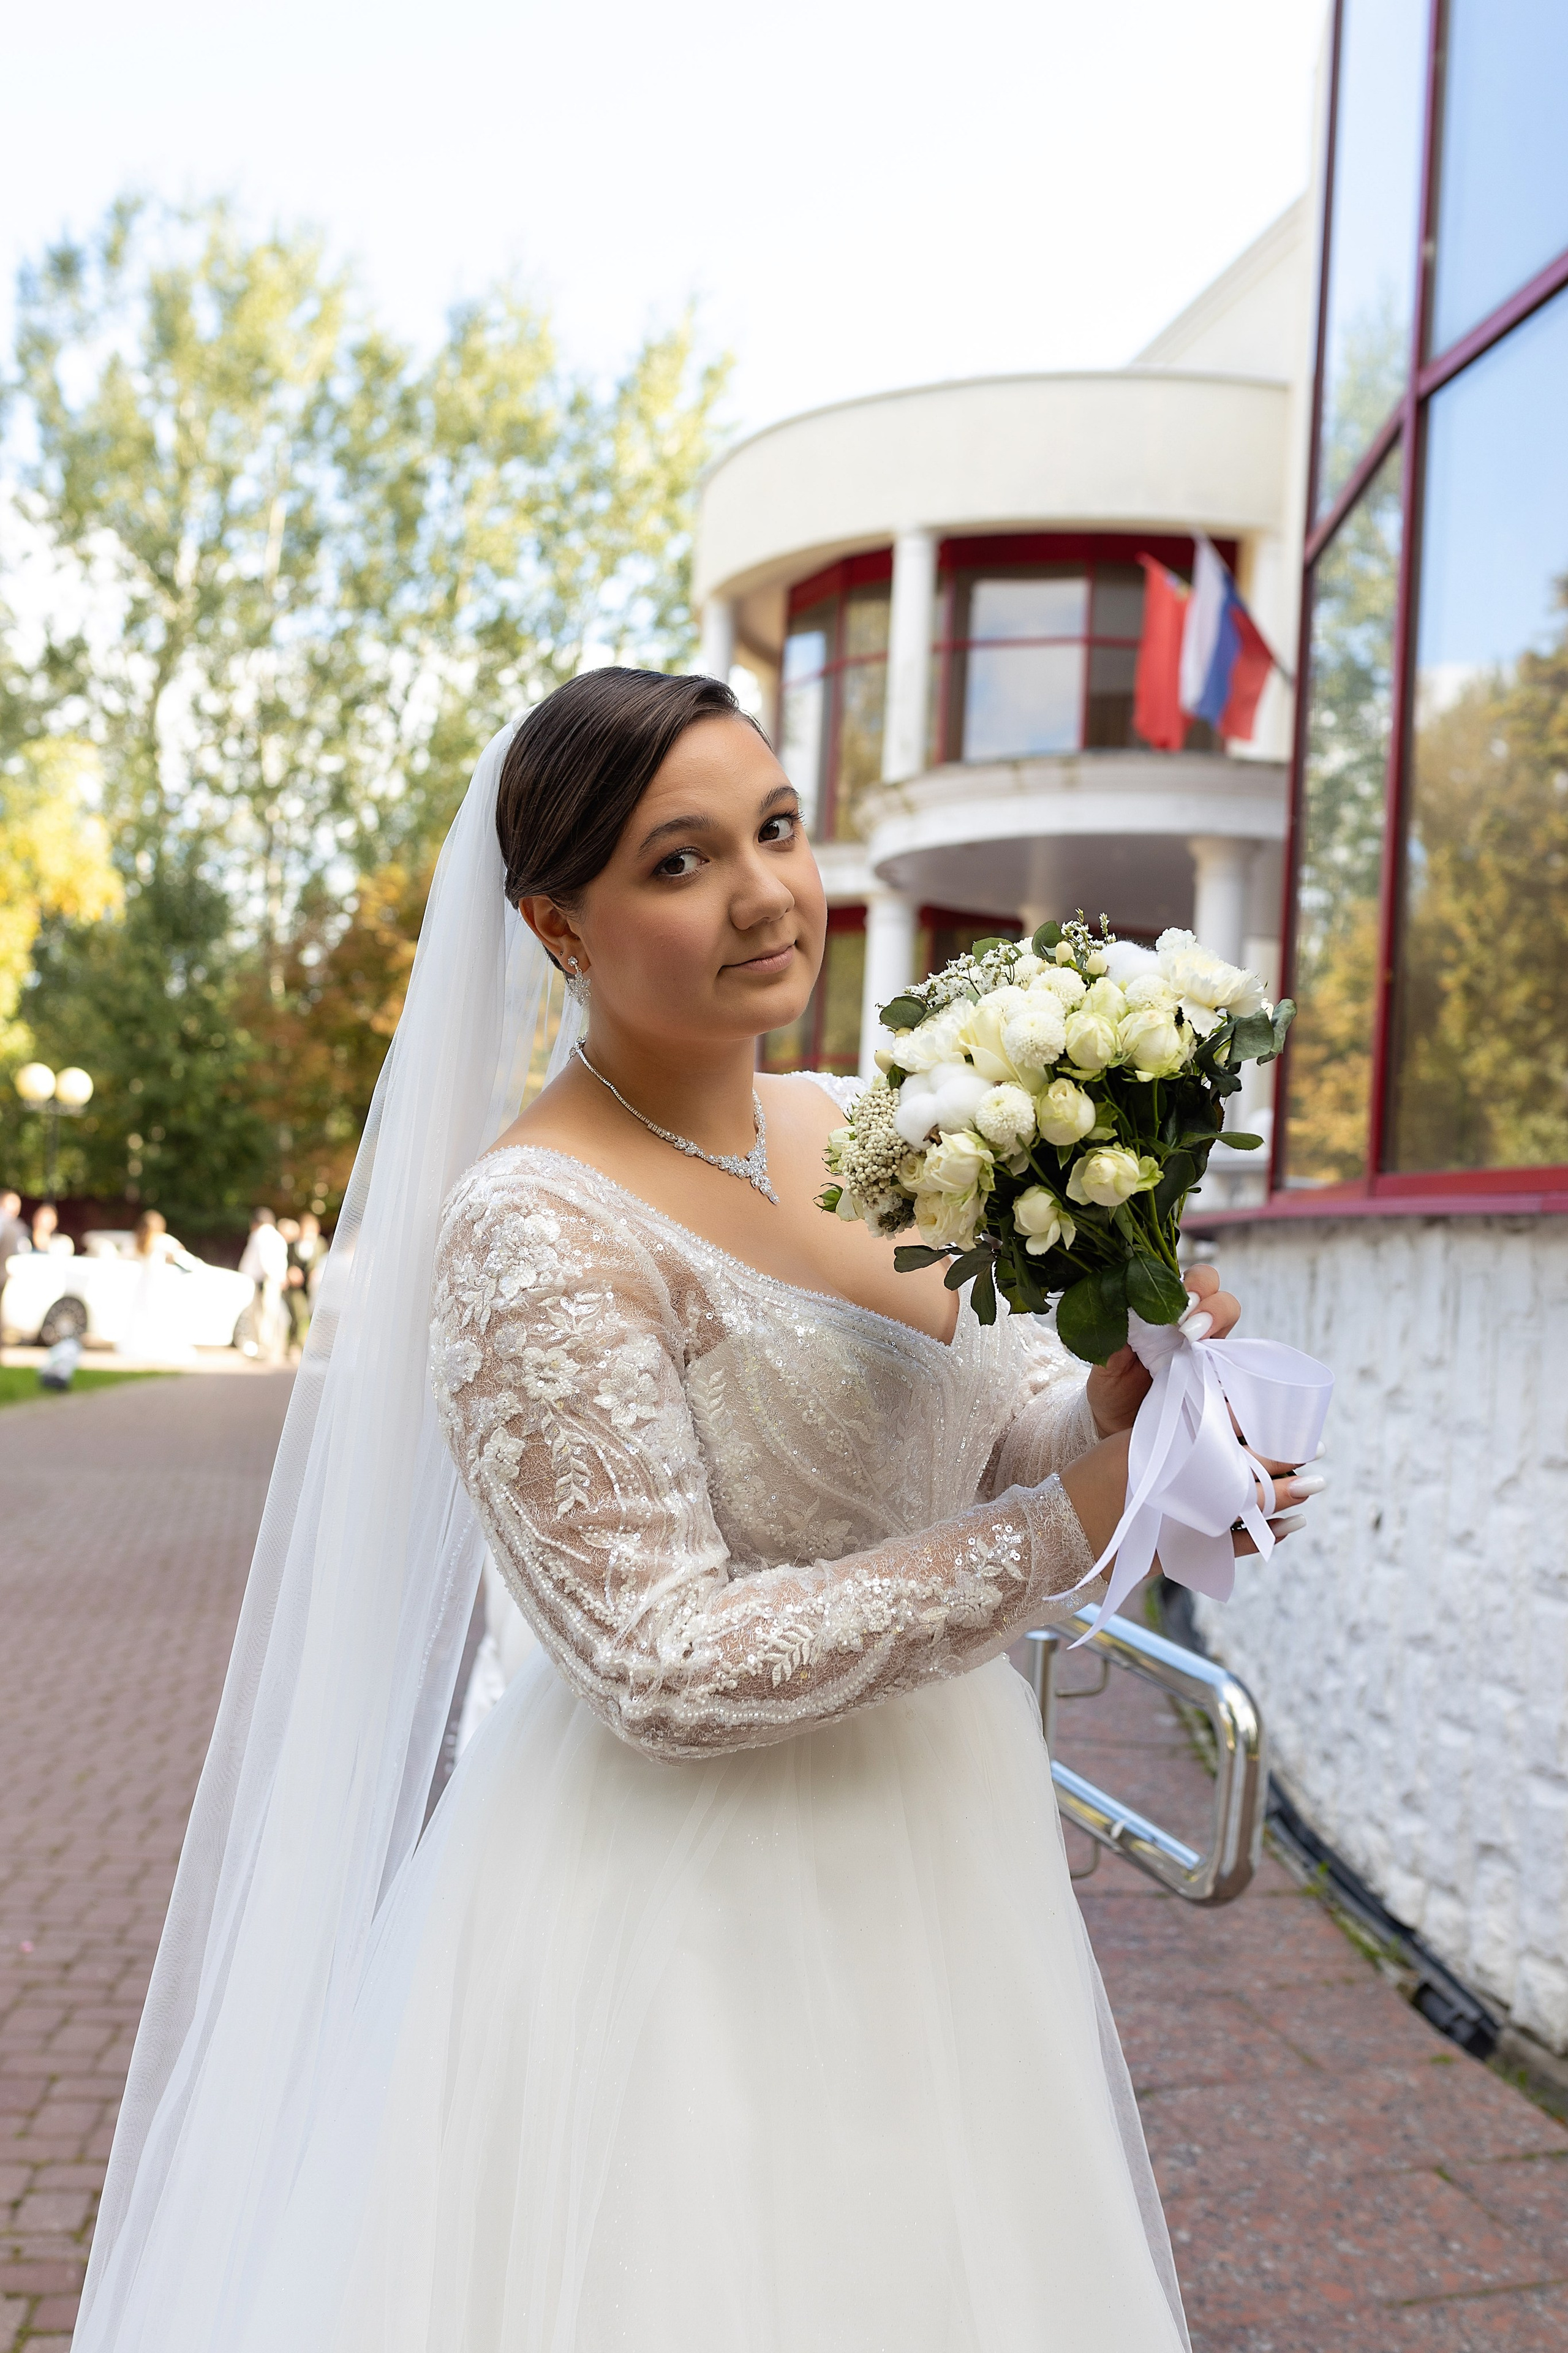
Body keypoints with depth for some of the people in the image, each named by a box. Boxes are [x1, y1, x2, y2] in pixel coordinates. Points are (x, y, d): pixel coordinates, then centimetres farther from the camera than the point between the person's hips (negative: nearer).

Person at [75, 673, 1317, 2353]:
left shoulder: (867, 1131, 0)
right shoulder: (536, 1231, -22)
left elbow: (1020, 1418, 3)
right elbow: (669, 1669, -24)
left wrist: (1116, 1408, -20)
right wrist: (1073, 1529, -24)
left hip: (927, 1878, 7)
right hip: (691, 1915, -7)